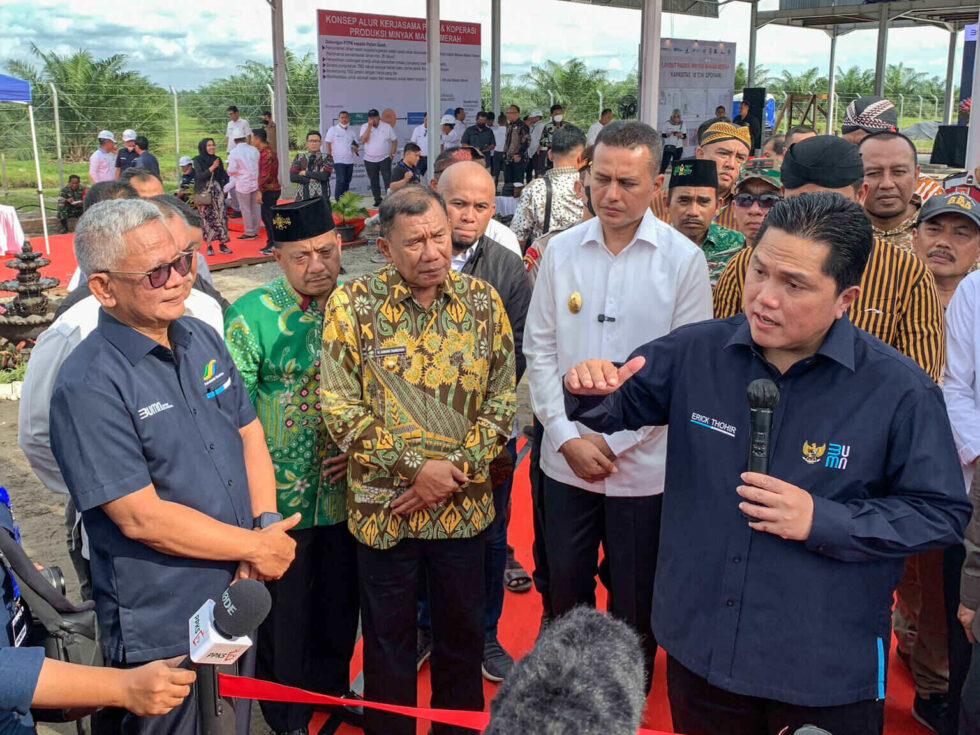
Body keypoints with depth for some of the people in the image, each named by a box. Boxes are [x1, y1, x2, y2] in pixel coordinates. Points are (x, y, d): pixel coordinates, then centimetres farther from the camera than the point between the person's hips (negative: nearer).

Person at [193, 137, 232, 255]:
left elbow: (223, 176, 12)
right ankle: (209, 246, 3)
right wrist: (212, 168, -17)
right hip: (204, 193, -3)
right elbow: (200, 176, -12)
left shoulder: (217, 160, 11)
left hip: (217, 191, 3)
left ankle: (222, 244, 1)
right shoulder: (198, 160, -1)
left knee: (221, 216, -4)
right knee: (207, 218, -3)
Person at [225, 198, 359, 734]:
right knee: (284, 610, 13)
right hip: (282, 498, -3)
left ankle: (334, 689, 47)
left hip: (348, 489, 4)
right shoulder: (251, 316, -12)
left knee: (340, 603, 21)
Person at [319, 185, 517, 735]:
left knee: (463, 632, 19)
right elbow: (341, 408, -12)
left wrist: (456, 469, -13)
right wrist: (416, 467, -17)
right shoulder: (352, 305, -10)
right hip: (383, 506, -2)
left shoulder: (482, 301, -3)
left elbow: (503, 399, -2)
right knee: (389, 638, 16)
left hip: (465, 505, 2)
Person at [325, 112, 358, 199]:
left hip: (350, 160, 6)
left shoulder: (351, 131, 16)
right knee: (341, 181, -15)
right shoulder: (333, 130, 1)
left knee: (347, 181, 8)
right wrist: (330, 156, -12)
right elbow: (327, 143, -3)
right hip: (339, 160, -6)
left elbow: (356, 145, 21)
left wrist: (356, 148, -3)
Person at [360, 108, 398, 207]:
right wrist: (369, 126, -18)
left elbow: (394, 141, 4)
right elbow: (363, 140, -15)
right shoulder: (364, 127, 0)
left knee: (388, 180, -8)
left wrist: (392, 154, -4)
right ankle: (377, 200, 17)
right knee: (374, 181, 7)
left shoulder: (387, 127, -1)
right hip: (369, 160, 2)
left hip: (384, 159, -2)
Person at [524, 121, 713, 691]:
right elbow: (540, 348, 3)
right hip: (566, 459, 3)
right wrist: (568, 435, -6)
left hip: (643, 463, -2)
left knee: (634, 602, 12)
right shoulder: (562, 250, 0)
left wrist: (614, 440, -11)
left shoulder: (683, 259, -8)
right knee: (566, 588, 16)